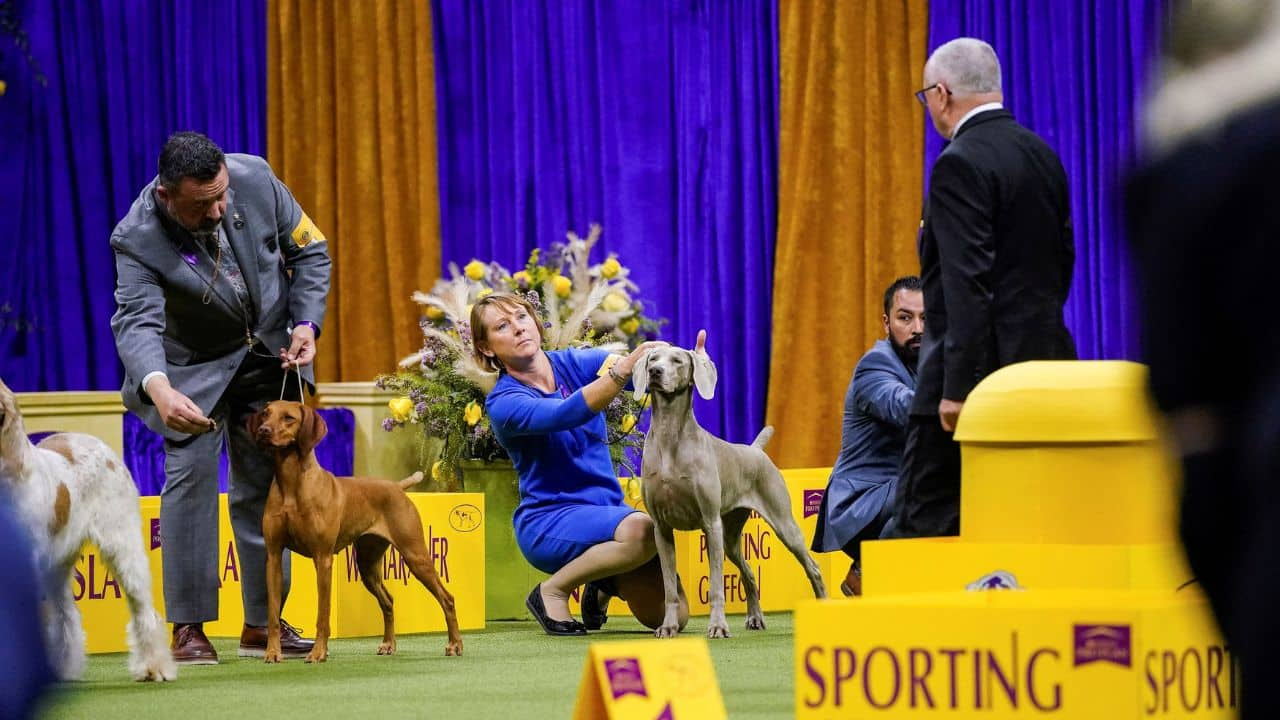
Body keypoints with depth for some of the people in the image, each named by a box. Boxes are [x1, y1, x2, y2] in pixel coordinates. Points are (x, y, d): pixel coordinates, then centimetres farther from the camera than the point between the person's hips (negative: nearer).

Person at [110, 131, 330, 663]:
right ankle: (189, 626, -9)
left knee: (263, 484, 3)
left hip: (269, 357, 3)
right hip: (193, 367, -3)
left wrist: (306, 324, -18)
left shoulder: (256, 181, -20)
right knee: (191, 476, -13)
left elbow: (309, 251, -5)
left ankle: (262, 624, 9)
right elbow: (137, 322, -41)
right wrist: (159, 390, -60)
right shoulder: (139, 240, -29)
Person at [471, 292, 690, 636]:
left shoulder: (576, 363, 2)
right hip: (548, 524, -5)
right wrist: (625, 369, -43)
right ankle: (553, 590, -11)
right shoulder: (503, 403, -11)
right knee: (640, 530, -34)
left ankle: (607, 582, 21)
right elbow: (565, 415, -30)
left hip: (606, 511, 5)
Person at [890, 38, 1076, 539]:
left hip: (981, 366, -8)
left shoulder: (961, 164, -14)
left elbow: (969, 284, -20)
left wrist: (958, 386, -21)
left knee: (924, 522, -4)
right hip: (1041, 361, 9)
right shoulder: (1043, 156, 13)